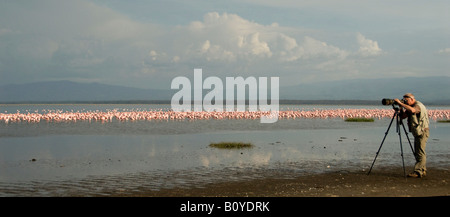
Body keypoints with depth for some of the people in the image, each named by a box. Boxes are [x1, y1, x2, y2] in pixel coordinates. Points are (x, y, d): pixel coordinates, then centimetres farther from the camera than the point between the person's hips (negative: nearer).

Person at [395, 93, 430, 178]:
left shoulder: (418, 105, -16)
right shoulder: (411, 107, 14)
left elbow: (412, 110, -40)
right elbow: (403, 116, 11)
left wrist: (401, 103, -35)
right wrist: (401, 108, -4)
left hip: (423, 131, -10)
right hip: (418, 132, 10)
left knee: (420, 152, -11)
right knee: (418, 152, 14)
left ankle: (418, 172, -12)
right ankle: (423, 170, 22)